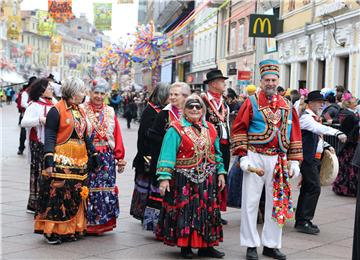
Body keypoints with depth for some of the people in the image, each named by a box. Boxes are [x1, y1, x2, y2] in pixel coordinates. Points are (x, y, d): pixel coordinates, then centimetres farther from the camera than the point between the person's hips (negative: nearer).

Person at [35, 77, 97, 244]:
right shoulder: (56, 111, -7)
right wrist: (49, 160, -19)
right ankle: (51, 231, 4)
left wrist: (94, 157, 20)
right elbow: (50, 138, -11)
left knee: (75, 196, 9)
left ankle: (70, 230, 17)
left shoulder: (80, 111, 16)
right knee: (57, 195, -5)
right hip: (61, 162, -7)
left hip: (80, 162, 7)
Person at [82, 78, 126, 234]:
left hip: (107, 158, 3)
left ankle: (103, 222, 13)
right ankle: (87, 223, 8)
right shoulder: (82, 110, 1)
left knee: (106, 190, 2)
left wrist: (120, 158, 5)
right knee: (88, 190, -2)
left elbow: (117, 137, 10)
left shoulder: (110, 112, 12)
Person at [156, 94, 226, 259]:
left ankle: (206, 246, 19)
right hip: (184, 180, -5)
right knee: (185, 211, 0)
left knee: (208, 211, 8)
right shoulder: (176, 129, -5)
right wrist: (164, 177, -18)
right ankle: (185, 246, 14)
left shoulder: (210, 129, 12)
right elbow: (167, 155, -11)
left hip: (208, 180, 5)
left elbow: (217, 154, 17)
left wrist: (220, 173, 10)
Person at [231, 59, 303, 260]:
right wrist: (243, 156, -10)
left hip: (278, 160, 4)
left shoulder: (287, 105, 10)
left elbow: (295, 134, 12)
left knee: (277, 202, 7)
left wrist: (294, 161, 7)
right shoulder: (252, 102, -1)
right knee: (251, 202, 0)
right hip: (255, 158, -3)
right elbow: (239, 129, -3)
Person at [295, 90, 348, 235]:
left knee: (307, 189, 13)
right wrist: (337, 133, -40)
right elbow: (321, 129, -30)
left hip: (315, 159, 10)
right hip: (308, 158, -10)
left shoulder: (315, 118, 18)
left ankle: (301, 221, 20)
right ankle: (304, 221, -8)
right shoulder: (306, 117, -12)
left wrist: (326, 146, 12)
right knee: (314, 189, -12)